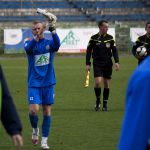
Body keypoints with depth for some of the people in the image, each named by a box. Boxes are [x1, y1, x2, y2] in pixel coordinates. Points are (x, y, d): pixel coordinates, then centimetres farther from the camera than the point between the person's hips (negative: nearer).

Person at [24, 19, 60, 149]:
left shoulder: (49, 43, 1)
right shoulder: (30, 43, -1)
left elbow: (57, 44, -23)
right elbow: (28, 47, -25)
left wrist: (53, 31, -41)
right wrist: (36, 38, -44)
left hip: (48, 82, 1)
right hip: (34, 83, -1)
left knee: (47, 111, 2)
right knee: (33, 110, -13)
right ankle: (35, 129, 17)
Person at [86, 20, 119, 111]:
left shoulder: (110, 38, 4)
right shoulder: (94, 38, -1)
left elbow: (114, 50, 5)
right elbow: (89, 51, 3)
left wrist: (117, 61, -8)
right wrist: (88, 64, -2)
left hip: (108, 64, 2)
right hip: (97, 64, -2)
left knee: (106, 84, 5)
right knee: (98, 82, -16)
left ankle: (105, 104, 17)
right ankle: (98, 100, 6)